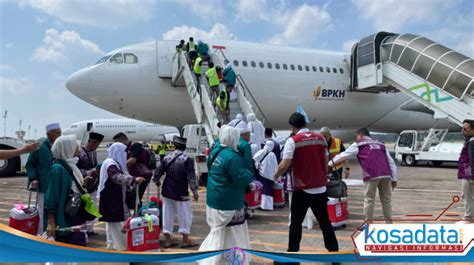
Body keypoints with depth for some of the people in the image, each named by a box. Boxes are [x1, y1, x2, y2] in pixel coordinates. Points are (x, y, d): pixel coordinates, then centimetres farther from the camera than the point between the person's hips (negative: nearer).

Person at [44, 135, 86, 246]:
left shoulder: (70, 165, 9)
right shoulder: (58, 168, -16)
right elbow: (51, 197, -18)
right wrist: (51, 222, -19)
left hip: (75, 217, 9)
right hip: (64, 220, -8)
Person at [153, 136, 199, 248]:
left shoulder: (167, 157, 0)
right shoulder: (187, 159, -15)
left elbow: (158, 172, 6)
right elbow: (191, 177, -19)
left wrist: (157, 181, 26)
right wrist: (195, 191, -11)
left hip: (167, 192, 5)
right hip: (181, 194, -5)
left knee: (167, 214, 13)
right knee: (185, 215, 8)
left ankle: (167, 239, 18)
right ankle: (185, 240, 14)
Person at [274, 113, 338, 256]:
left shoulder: (293, 141, -11)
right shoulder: (320, 138, 5)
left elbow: (284, 165, -16)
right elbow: (326, 162, 12)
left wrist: (276, 175, 3)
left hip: (302, 189, -5)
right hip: (320, 188, 5)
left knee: (296, 223, 5)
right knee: (325, 222, 17)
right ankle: (334, 251, 24)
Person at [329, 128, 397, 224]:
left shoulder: (358, 145, 15)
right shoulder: (380, 144, 28)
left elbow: (343, 155, 19)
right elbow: (391, 162, 22)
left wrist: (330, 163, 30)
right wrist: (394, 178, 21)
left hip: (371, 175, -5)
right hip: (386, 175, 5)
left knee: (369, 200, 3)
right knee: (386, 199, 13)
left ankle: (368, 223, 8)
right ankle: (389, 222, 18)